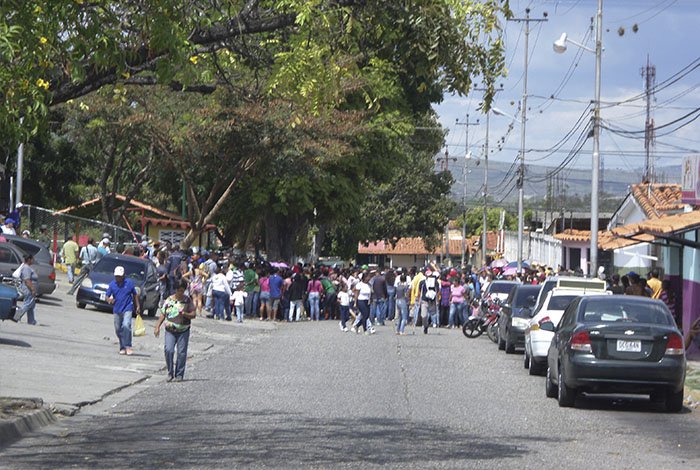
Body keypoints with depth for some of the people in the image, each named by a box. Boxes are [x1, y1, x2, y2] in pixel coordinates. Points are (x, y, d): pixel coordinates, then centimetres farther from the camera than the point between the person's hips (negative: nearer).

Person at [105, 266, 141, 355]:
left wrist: (138, 306, 7)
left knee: (126, 325, -21)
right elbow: (107, 296, 2)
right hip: (117, 310, 3)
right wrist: (109, 299, -22)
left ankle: (128, 346, -18)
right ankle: (122, 347, 22)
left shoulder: (129, 283, -1)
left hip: (127, 309, -3)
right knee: (118, 329, 7)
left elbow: (135, 295, 9)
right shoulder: (112, 284, 2)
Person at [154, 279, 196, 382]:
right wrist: (157, 327, 0)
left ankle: (179, 375, 9)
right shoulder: (169, 300, 5)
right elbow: (163, 315, 8)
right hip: (170, 330, 0)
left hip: (183, 331, 0)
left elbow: (194, 314, 0)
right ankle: (170, 373, -1)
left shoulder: (188, 301, 4)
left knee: (181, 352, -3)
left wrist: (185, 314, -19)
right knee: (169, 350, -15)